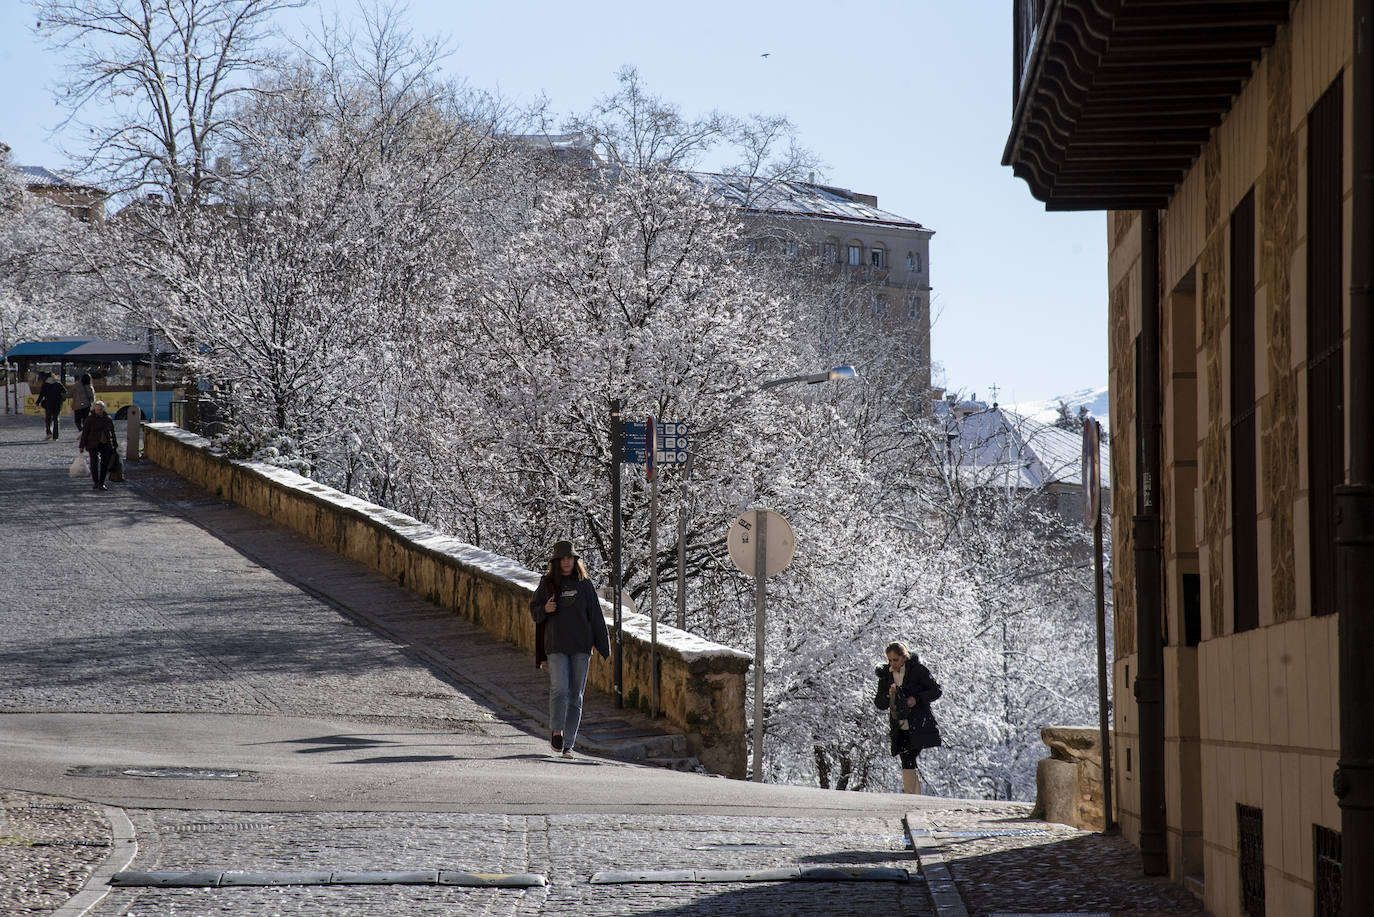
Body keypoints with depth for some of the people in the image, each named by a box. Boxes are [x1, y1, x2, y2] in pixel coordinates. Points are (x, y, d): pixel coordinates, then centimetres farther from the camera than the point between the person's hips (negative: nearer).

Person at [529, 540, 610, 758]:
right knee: (559, 689, -16)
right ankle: (557, 731, 4)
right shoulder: (547, 583, 4)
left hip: (581, 646, 1)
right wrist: (545, 609, -11)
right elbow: (534, 609, 13)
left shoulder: (584, 584, 5)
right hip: (556, 645, -1)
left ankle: (568, 744, 6)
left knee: (575, 695, 1)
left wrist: (604, 648, 3)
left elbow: (596, 616, 6)